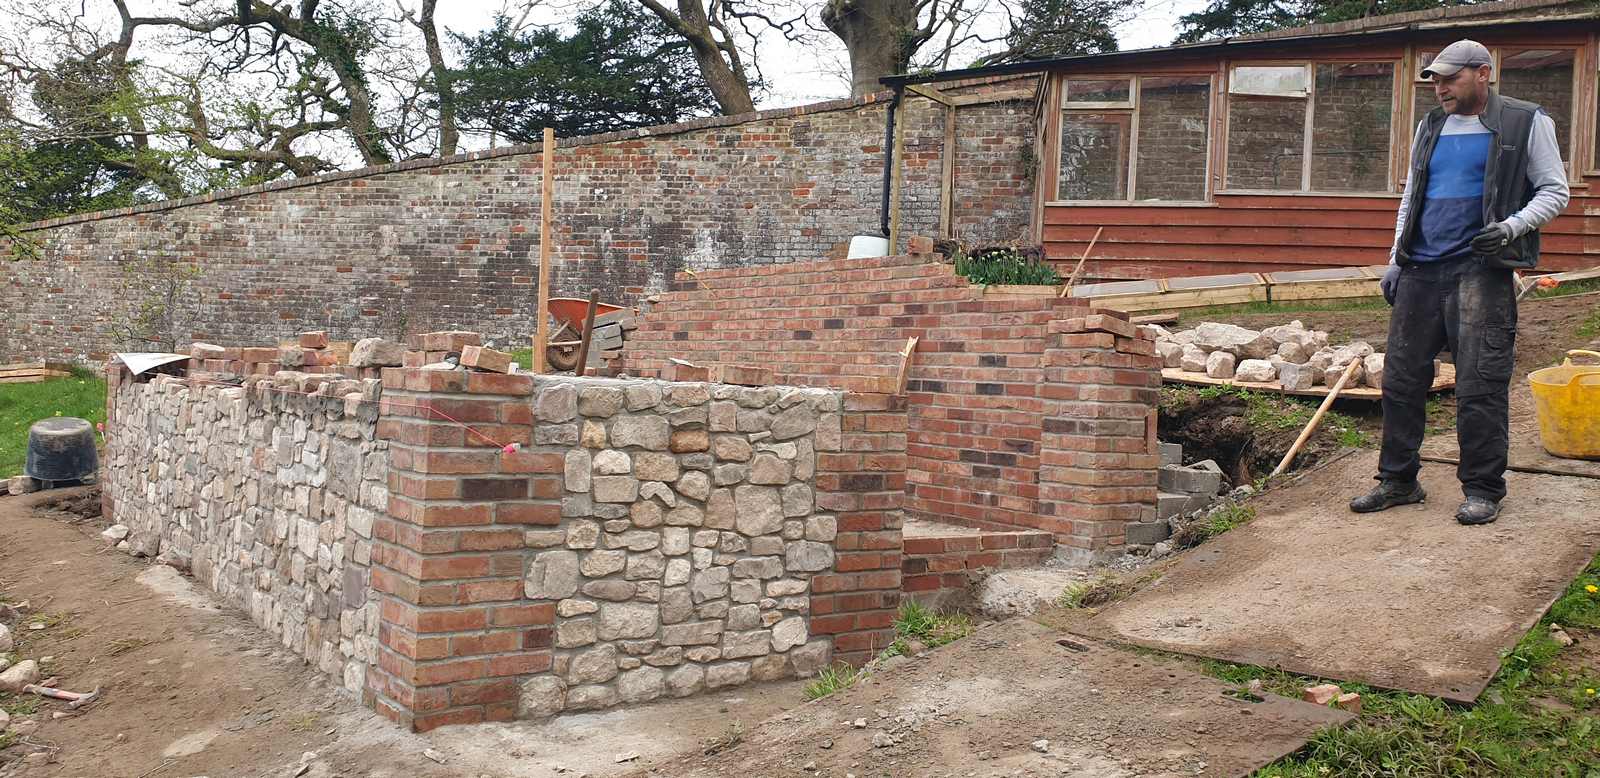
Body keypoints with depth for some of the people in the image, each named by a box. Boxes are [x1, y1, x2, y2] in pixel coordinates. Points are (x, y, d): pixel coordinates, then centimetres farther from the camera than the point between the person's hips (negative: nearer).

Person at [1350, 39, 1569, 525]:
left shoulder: (1526, 124, 1)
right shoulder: (1431, 127, 17)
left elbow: (1554, 192, 1)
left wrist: (1511, 227, -16)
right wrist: (1395, 261, 14)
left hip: (1480, 271, -5)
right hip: (1421, 270, 5)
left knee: (1480, 385, -5)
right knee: (1401, 379, 5)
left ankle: (1483, 489, 7)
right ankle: (1398, 481, 14)